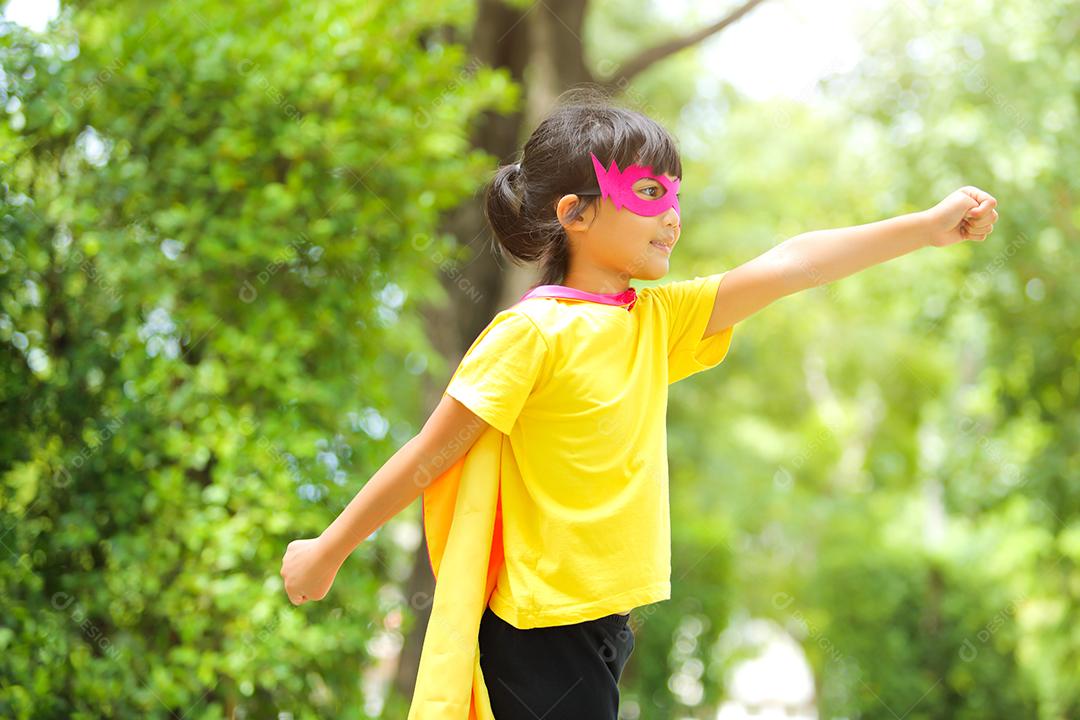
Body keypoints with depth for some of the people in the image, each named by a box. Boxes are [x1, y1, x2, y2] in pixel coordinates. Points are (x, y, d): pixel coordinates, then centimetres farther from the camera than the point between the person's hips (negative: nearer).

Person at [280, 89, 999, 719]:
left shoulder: (656, 319, 8)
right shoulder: (533, 332, -13)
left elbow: (786, 267, 5)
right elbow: (428, 458, -9)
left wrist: (930, 224, 1)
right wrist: (329, 550, -4)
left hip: (607, 619, 7)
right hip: (539, 631, -7)